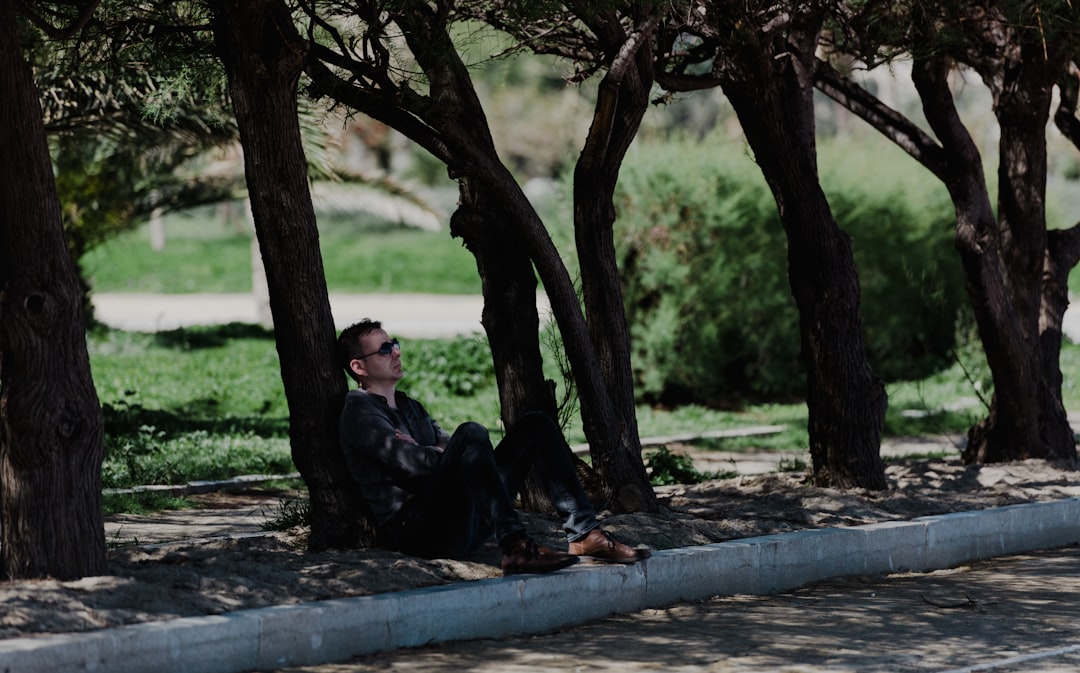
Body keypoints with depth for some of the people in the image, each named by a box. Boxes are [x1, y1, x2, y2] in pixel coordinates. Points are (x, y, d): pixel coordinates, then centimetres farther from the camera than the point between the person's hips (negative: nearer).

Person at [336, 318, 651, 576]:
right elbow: (414, 463, -15)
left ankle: (584, 534, -9)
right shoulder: (360, 413, -2)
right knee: (471, 433, -32)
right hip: (417, 529, -9)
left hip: (462, 524, 9)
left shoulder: (409, 407, 28)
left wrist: (424, 453, -1)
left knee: (535, 424, 4)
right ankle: (516, 547, -45)